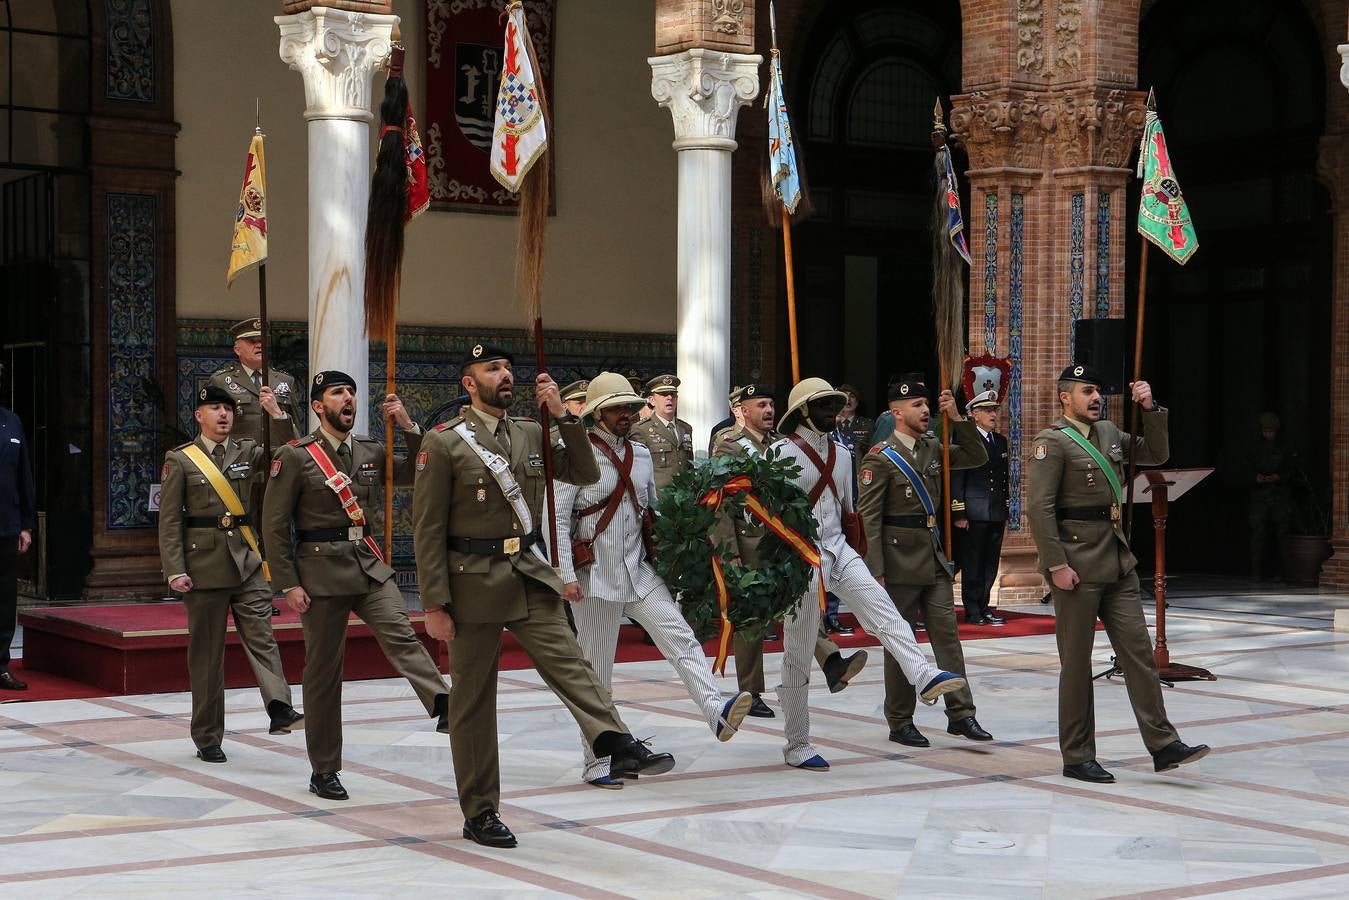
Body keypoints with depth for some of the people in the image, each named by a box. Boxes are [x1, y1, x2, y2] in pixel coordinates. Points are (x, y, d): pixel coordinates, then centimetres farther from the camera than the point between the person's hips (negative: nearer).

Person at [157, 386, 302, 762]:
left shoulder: (248, 452, 11)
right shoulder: (180, 460, 1)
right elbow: (169, 521, -2)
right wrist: (175, 571, -10)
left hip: (247, 560, 2)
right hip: (204, 564, -2)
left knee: (261, 634, -12)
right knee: (206, 650, 4)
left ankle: (280, 709, -26)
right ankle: (207, 737, 11)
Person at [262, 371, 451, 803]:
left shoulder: (371, 451, 10)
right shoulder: (295, 456, -4)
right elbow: (274, 526, -5)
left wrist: (408, 427, -3)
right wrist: (289, 585, -10)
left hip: (370, 565, 3)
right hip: (321, 571, -3)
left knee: (400, 634, -21)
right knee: (323, 670, 4)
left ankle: (444, 706, -41)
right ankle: (324, 770, 14)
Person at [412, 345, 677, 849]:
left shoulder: (532, 436, 9)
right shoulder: (444, 444, -6)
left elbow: (586, 475, 7)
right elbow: (428, 529, -8)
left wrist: (562, 416, -4)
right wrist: (434, 605, -12)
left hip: (531, 577, 4)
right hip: (474, 582, -4)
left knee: (569, 663, -15)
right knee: (473, 699, 4)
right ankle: (479, 813, 12)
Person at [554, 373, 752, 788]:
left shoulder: (641, 454, 12)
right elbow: (557, 519, -10)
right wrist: (566, 577, -17)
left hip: (640, 573, 5)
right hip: (596, 578, -5)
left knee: (682, 640, -18)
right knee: (596, 672, 3)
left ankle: (717, 711, -35)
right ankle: (596, 763, 11)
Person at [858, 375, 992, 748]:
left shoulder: (933, 448, 11)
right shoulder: (879, 458, -10)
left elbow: (977, 458, 15)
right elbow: (868, 517, -12)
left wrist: (956, 417, 3)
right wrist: (875, 572, -17)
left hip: (935, 558, 6)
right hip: (900, 562, -6)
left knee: (948, 635, 3)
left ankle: (960, 713, 6)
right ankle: (900, 722, 11)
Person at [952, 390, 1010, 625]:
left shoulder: (1001, 441, 16)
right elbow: (956, 479, -9)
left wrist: (1006, 512, 18)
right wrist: (958, 514, -14)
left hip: (997, 515, 7)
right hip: (974, 514, -7)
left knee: (990, 564, 9)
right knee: (972, 564, -1)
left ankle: (983, 608, 17)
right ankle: (973, 612, 5)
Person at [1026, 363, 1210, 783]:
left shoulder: (1108, 433, 15)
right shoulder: (1052, 442, -9)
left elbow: (1156, 454, 21)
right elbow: (1038, 508, -16)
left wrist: (1151, 409, 7)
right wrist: (1057, 565, -20)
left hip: (1118, 561, 7)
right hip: (1077, 566, -7)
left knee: (1138, 650, 4)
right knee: (1076, 662, 1)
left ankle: (1163, 745, 7)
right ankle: (1077, 757, 9)